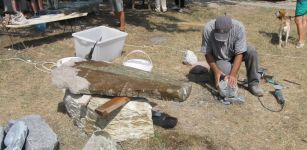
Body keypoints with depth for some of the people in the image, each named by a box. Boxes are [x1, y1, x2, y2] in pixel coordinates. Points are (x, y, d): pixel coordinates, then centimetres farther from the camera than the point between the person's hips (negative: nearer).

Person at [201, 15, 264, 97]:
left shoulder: (239, 27, -30)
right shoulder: (208, 29, -29)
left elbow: (239, 53, -29)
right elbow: (207, 53, -21)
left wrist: (233, 74, -38)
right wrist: (216, 71, -32)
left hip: (235, 54, 1)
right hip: (220, 59, -1)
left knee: (251, 51, -27)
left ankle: (253, 83, -13)